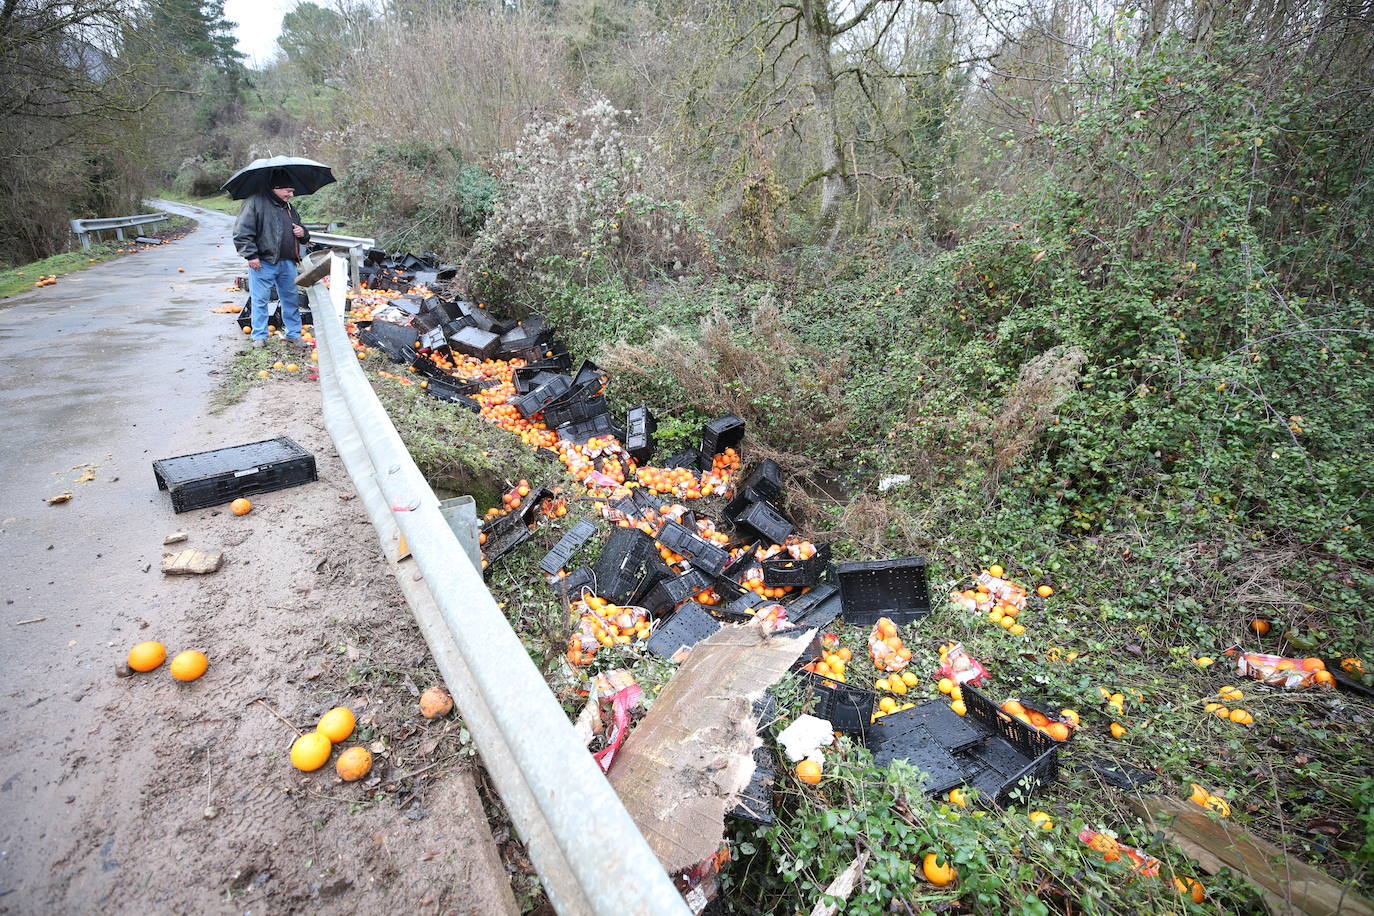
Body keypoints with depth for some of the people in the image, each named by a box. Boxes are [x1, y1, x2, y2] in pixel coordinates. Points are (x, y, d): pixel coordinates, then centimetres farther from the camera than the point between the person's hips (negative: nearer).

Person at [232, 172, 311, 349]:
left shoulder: (289, 208, 17)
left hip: (287, 263, 6)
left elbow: (303, 236, 29)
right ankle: (260, 337, 10)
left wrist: (303, 233, 5)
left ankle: (294, 334, 21)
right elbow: (241, 232, -9)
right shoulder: (256, 202, -5)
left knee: (291, 299, 11)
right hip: (263, 263, -6)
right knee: (260, 300, 1)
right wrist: (251, 255, -13)